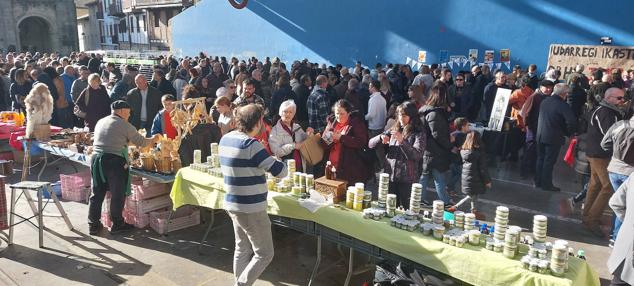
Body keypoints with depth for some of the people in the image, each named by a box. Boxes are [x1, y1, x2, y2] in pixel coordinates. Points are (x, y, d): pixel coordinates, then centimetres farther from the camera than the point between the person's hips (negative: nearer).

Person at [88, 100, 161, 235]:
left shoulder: (100, 122, 15)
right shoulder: (124, 125, -5)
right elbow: (140, 142, -2)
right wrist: (153, 140, 16)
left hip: (96, 158, 7)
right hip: (114, 161, -7)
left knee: (97, 194, 13)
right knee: (118, 195, 6)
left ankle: (93, 225, 19)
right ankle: (117, 225, 15)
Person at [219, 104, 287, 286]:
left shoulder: (225, 139, 4)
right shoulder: (250, 144, -22)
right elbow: (280, 171, -18)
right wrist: (280, 163, 3)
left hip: (233, 204, 9)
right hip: (250, 208, -8)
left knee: (242, 249, 20)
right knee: (264, 254, 4)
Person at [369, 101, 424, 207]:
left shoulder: (418, 134, -3)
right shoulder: (394, 130, 10)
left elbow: (417, 155, -18)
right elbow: (371, 144, 8)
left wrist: (402, 141, -26)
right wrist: (381, 137, -13)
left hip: (406, 179, -4)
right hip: (389, 176, 4)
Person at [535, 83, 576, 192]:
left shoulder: (544, 101, 3)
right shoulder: (562, 105, -18)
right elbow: (572, 121, -25)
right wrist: (568, 133, -9)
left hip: (540, 135, 6)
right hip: (554, 137, -6)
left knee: (540, 159, 16)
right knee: (549, 161, 3)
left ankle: (538, 181, 24)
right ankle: (546, 184, 10)